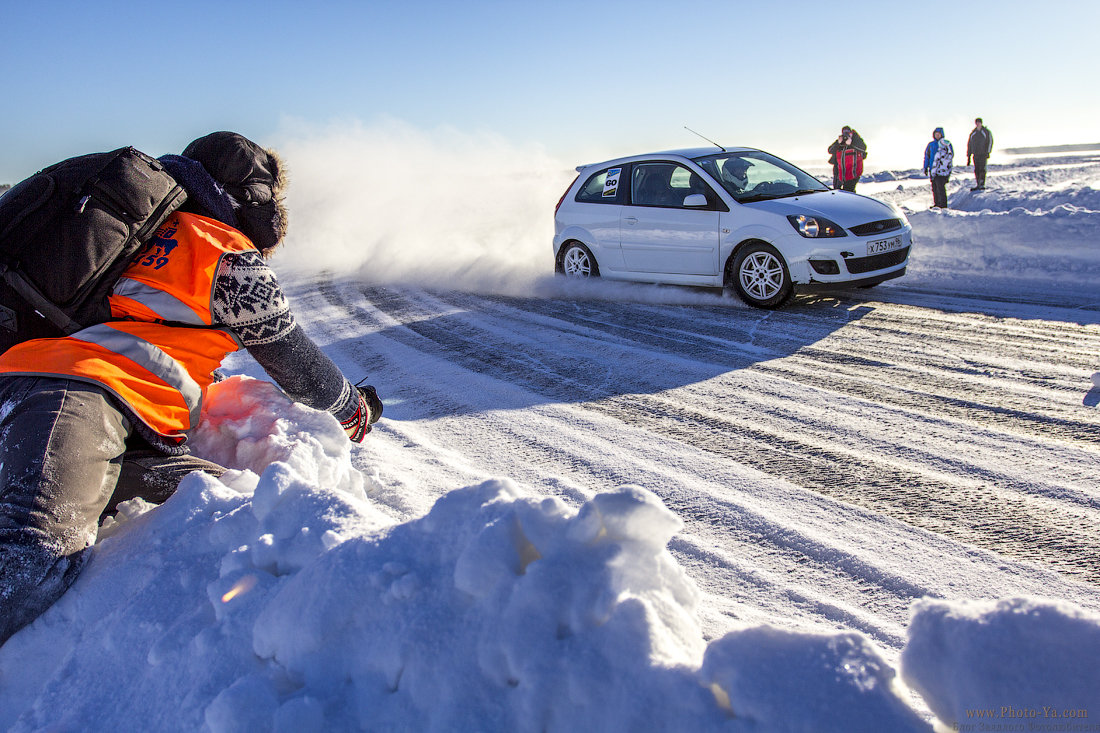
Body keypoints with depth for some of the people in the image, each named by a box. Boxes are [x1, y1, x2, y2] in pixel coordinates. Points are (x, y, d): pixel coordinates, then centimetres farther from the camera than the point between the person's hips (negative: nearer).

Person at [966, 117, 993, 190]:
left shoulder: (986, 132, 2)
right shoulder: (972, 133, 14)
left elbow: (990, 142, -3)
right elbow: (969, 144, 17)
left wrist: (988, 152, -16)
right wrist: (968, 156, 13)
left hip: (983, 154, -4)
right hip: (975, 154, 4)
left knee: (982, 169, -12)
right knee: (976, 170, 3)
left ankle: (982, 185, -14)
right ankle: (977, 185, 9)